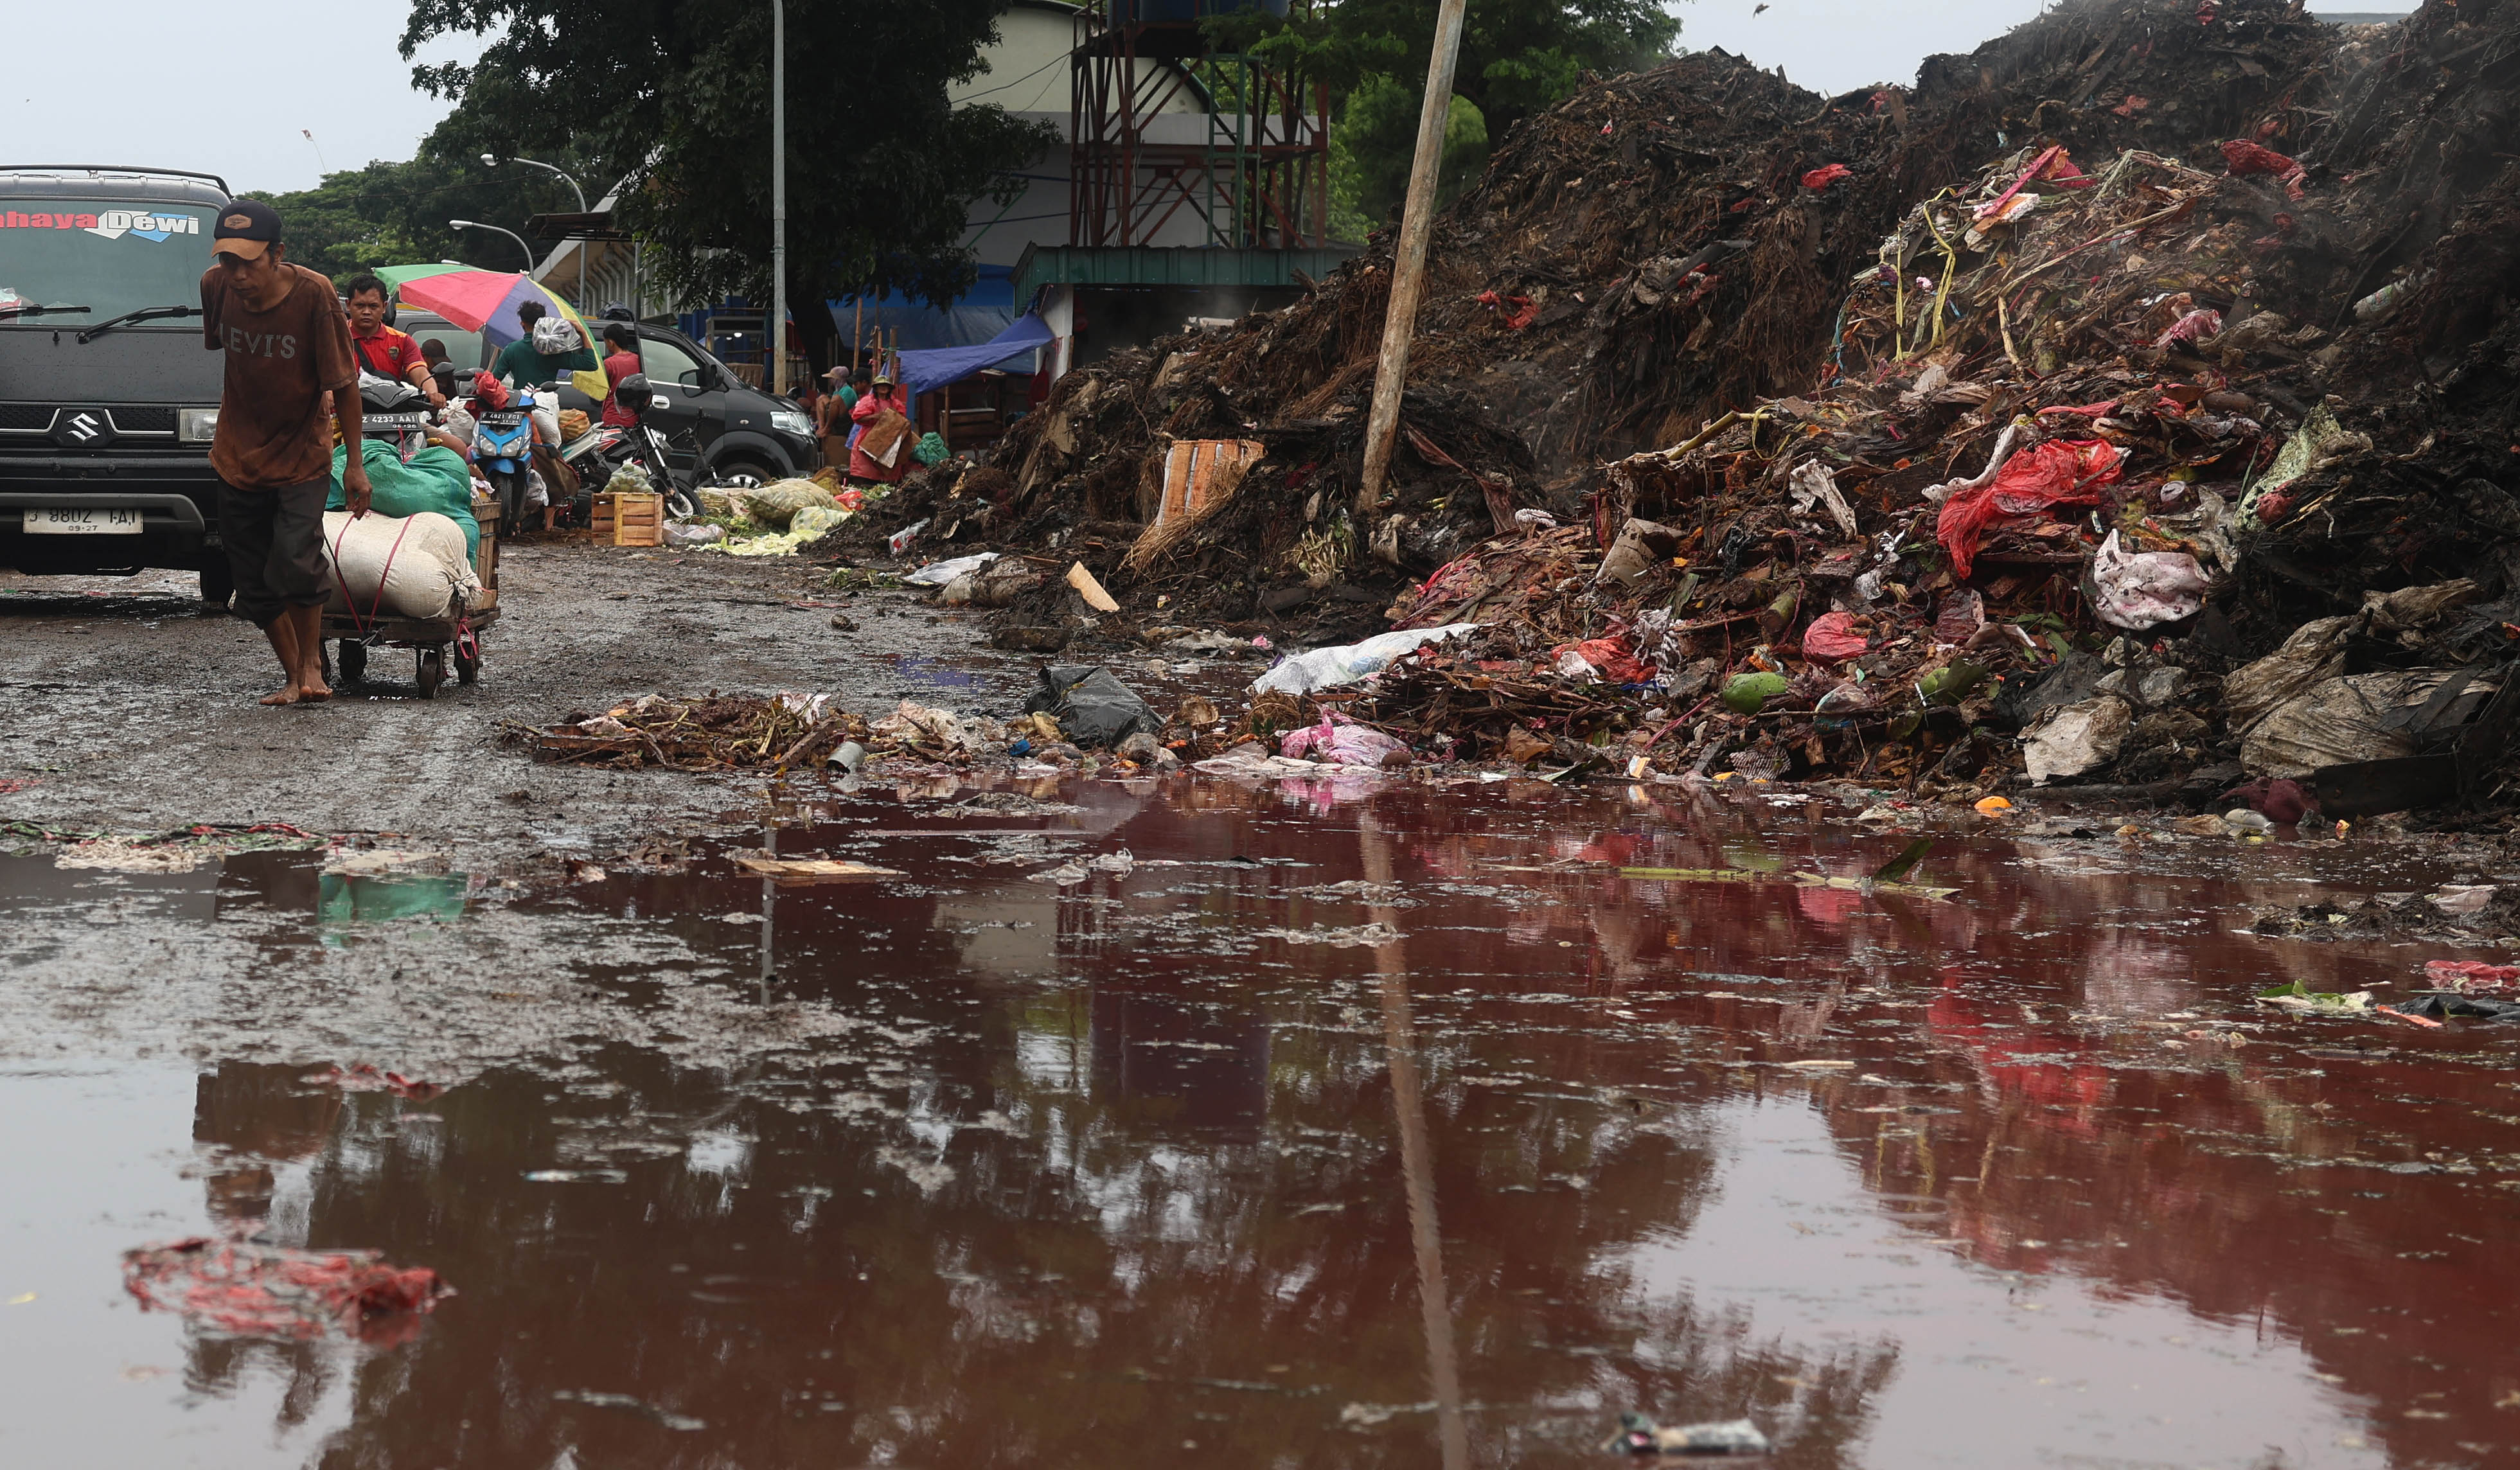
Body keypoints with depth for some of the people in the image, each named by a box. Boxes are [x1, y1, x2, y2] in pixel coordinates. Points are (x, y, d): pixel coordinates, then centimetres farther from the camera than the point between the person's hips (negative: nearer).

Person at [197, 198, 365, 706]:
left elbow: (343, 382, -13)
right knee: (255, 586, 6)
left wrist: (355, 463, -10)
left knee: (295, 563, -21)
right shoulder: (216, 286, -10)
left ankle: (312, 663, 2)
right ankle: (295, 677, 23)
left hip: (302, 454, -4)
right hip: (239, 455, 4)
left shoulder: (313, 294, -21)